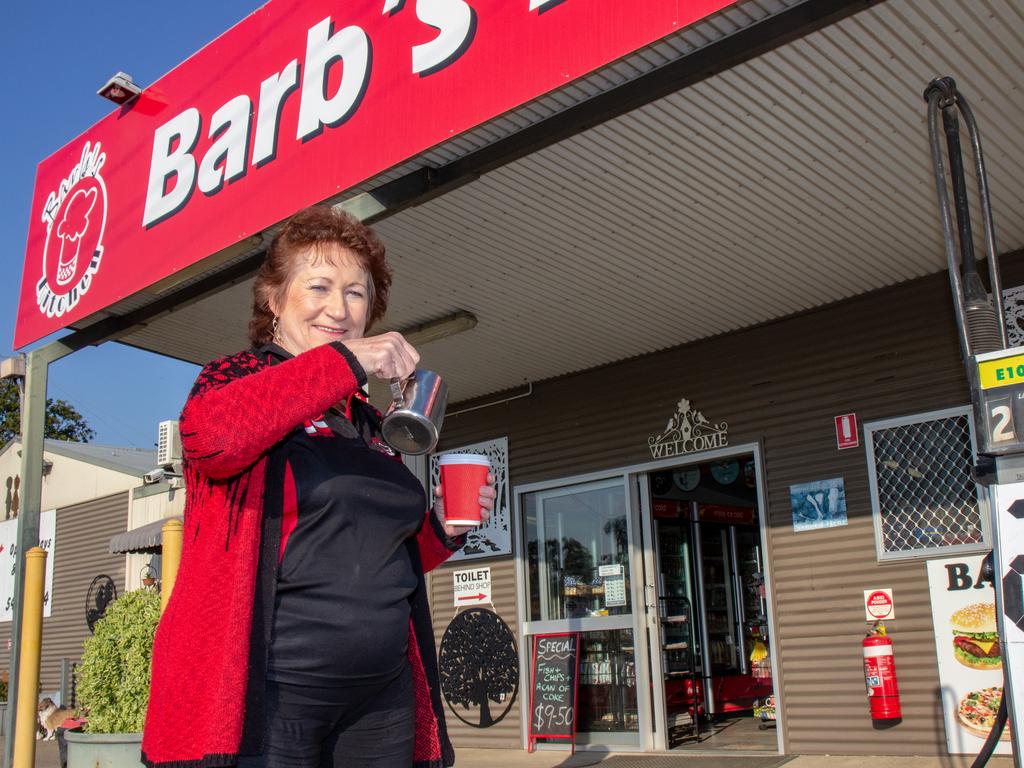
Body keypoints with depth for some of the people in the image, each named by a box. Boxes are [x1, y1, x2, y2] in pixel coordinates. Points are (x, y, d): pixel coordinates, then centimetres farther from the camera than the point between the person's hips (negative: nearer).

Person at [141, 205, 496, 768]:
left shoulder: (371, 423, 17)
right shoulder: (238, 377, 1)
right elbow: (210, 436, -25)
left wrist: (442, 529, 5)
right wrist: (345, 360, -22)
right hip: (263, 694, -6)